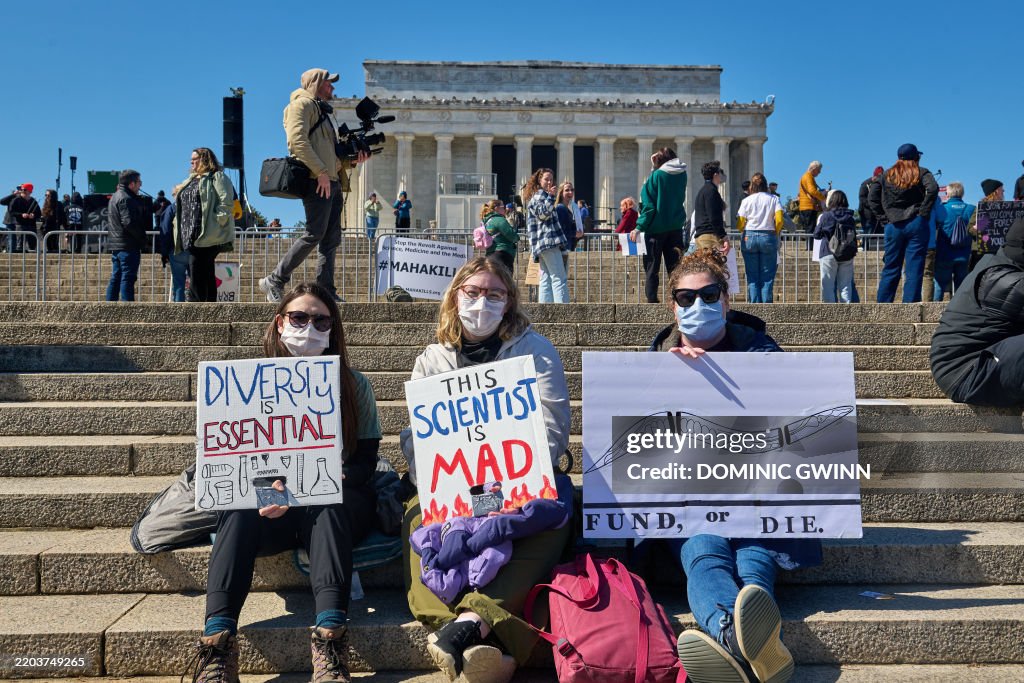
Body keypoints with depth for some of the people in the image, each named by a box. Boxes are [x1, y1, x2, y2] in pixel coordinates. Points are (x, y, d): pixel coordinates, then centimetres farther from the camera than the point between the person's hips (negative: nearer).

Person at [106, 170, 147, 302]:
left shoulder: (115, 197, 19)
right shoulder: (126, 199, -14)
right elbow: (129, 222, -24)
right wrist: (142, 237, -11)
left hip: (115, 245, 10)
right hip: (128, 246, -10)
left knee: (115, 279, 13)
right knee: (128, 279, -8)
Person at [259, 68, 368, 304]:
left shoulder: (323, 111, 28)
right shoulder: (303, 104, -1)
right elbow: (297, 140, -16)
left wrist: (352, 159, 10)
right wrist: (321, 172, -20)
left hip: (332, 181, 10)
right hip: (317, 181, -10)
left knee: (331, 238, 5)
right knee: (314, 234, -13)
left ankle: (325, 291, 7)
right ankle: (274, 281, -5)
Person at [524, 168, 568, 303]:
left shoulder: (534, 196, 27)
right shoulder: (540, 195, -3)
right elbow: (543, 213, -19)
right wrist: (550, 196, -29)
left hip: (541, 244, 10)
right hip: (549, 241, -10)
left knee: (546, 280, 6)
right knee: (559, 278, -14)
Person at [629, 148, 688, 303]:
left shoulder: (656, 175, -12)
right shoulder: (682, 175, 2)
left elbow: (649, 205, -15)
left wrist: (639, 228, -10)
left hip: (657, 228, -5)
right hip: (676, 227, 5)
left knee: (651, 267, 3)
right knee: (674, 267, 8)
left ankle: (652, 300, -1)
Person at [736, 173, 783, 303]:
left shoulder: (746, 200, 2)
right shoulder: (773, 199, 2)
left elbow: (739, 224, -3)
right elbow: (779, 220, -7)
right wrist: (775, 234, 9)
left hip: (749, 238, 0)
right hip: (768, 237, 0)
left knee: (752, 277, 5)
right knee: (767, 277, 4)